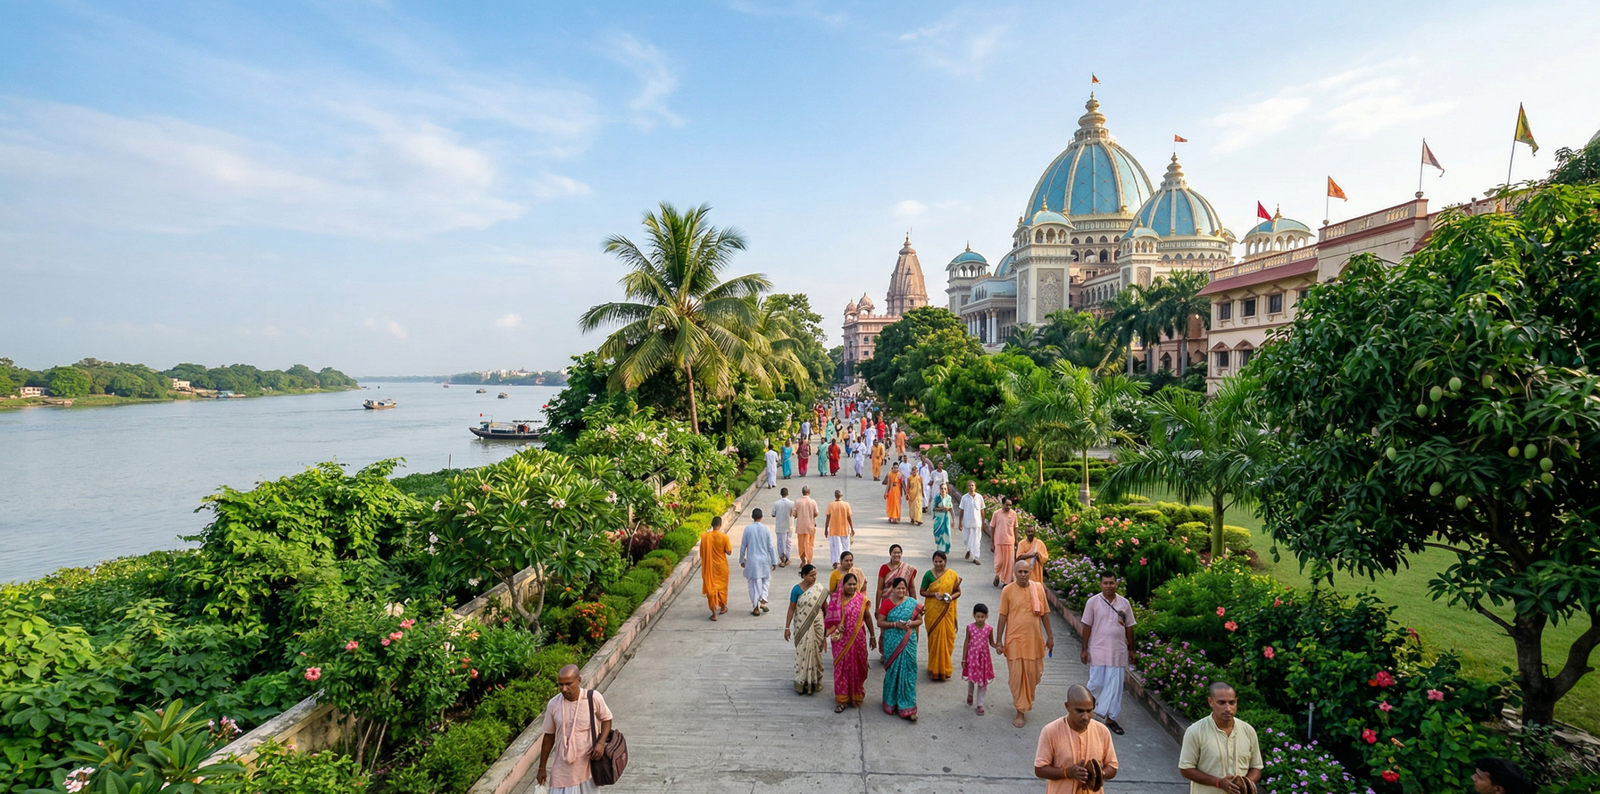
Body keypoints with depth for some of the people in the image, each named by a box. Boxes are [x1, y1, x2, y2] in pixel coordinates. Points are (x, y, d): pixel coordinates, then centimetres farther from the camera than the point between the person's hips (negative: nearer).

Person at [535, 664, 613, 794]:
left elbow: (606, 719, 2)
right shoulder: (553, 705, -9)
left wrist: (601, 742, -15)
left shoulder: (593, 698, -14)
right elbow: (549, 737, 3)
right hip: (564, 768, 1)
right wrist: (542, 768, 9)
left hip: (588, 764, -1)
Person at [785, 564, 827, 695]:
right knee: (802, 652, 2)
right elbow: (791, 609, -6)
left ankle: (815, 680, 24)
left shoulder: (820, 588, -3)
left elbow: (825, 606, 5)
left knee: (815, 651, 9)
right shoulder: (797, 589, -9)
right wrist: (787, 627, -6)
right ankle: (801, 682, 14)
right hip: (802, 626, -2)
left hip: (817, 625, 2)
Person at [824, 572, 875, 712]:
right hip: (841, 640, 0)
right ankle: (842, 699, 12)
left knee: (857, 668, 10)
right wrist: (836, 625, -17)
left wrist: (872, 636, 9)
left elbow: (867, 618, 5)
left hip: (858, 639, 0)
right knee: (841, 668, 3)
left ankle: (856, 696, 29)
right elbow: (829, 618, 2)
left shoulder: (862, 599, -3)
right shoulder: (835, 599, -4)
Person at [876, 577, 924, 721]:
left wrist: (911, 623, -14)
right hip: (892, 642, -1)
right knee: (892, 671, 7)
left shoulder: (913, 603, 0)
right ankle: (891, 703, 23)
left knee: (907, 671, 1)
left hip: (908, 642, 1)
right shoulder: (886, 603, -5)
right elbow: (880, 622, -5)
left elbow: (920, 620, 7)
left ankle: (907, 706, 6)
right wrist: (895, 624, -18)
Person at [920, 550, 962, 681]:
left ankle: (944, 667, 20)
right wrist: (934, 594, -15)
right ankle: (935, 668, 12)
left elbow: (958, 591, 7)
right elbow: (922, 591, 2)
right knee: (935, 637, -1)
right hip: (933, 610, -1)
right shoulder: (929, 574, -2)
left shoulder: (952, 575, 0)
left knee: (947, 637, 3)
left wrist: (951, 597, -13)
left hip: (947, 610, 1)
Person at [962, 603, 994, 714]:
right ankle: (970, 694, 45)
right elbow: (966, 643, -4)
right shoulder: (970, 627, -10)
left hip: (984, 657, 0)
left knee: (983, 681, 7)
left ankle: (980, 704, 20)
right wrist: (963, 659, -2)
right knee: (971, 678, 13)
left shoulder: (989, 628, -9)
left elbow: (991, 642, 3)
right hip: (972, 656, 0)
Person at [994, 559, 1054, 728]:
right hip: (1015, 640, -2)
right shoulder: (1008, 590, -7)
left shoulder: (1038, 588, 0)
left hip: (1034, 639, 2)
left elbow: (1045, 613, 8)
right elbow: (1003, 616, -3)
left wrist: (1050, 636, 8)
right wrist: (999, 641, -5)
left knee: (1033, 674, 10)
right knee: (1017, 675, 0)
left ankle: (1025, 700, 37)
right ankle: (1021, 711, 11)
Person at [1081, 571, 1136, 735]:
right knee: (1097, 683, 2)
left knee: (1115, 686, 5)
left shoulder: (1124, 603, 1)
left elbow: (1129, 627, 9)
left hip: (1118, 652, 2)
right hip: (1098, 650, -2)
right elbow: (1087, 626, -4)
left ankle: (1110, 718, 17)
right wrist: (1084, 649, -5)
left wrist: (1131, 649, 10)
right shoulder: (1093, 602, -6)